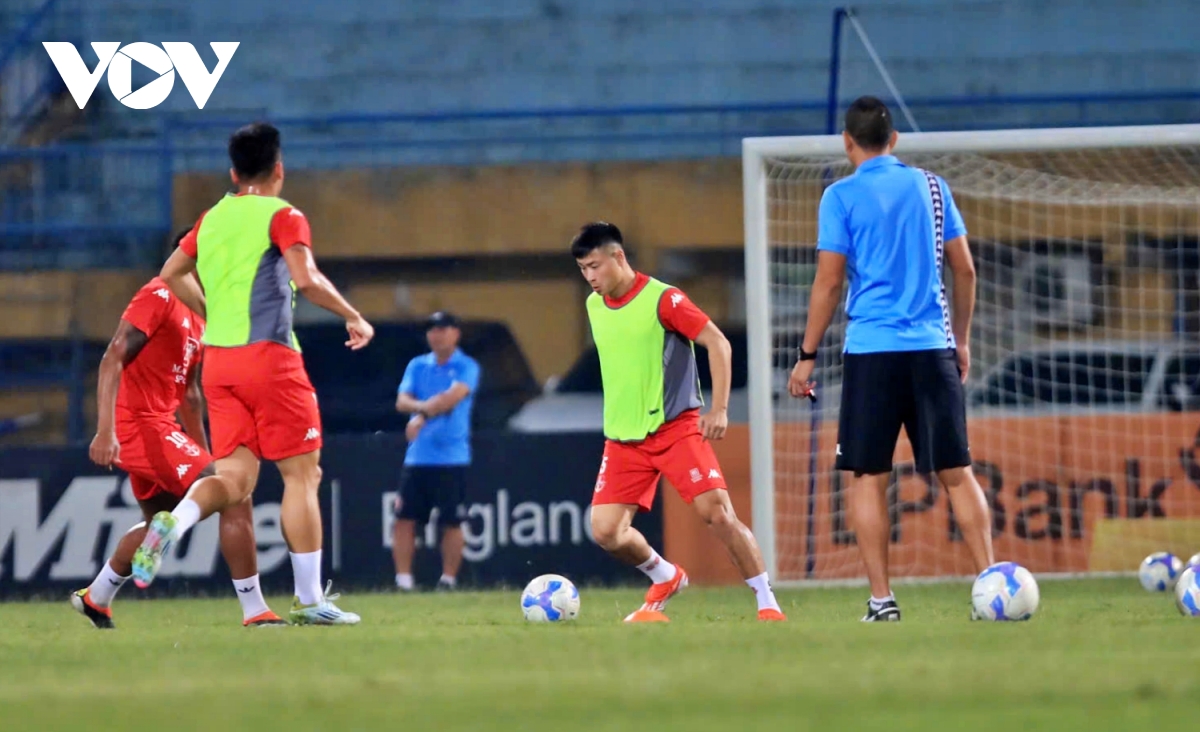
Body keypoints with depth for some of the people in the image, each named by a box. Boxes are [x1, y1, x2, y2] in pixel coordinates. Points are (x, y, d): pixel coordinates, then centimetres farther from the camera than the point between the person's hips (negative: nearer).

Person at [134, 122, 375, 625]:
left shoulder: (212, 219, 15)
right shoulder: (282, 216, -5)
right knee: (302, 473, 1)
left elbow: (172, 273, 24)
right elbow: (306, 280, -18)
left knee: (234, 476, 6)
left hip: (217, 359, 6)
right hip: (268, 356, -6)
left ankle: (173, 522, -25)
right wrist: (354, 317, -7)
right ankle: (309, 600, -1)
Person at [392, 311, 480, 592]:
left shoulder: (466, 367, 1)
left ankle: (448, 579, 7)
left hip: (452, 457, -4)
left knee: (451, 522, -2)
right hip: (417, 457, 4)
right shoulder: (417, 366, 13)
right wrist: (427, 407, -17)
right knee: (405, 518, -3)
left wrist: (423, 414, -15)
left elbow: (454, 396, -16)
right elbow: (402, 401, 2)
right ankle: (403, 580, 0)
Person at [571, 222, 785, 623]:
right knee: (605, 530, -8)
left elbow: (718, 344, -12)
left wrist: (719, 409, -19)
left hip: (675, 427, -6)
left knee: (718, 512, -16)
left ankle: (767, 604, -5)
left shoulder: (662, 299, -11)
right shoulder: (594, 305, 9)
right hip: (623, 438, 6)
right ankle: (665, 579, 20)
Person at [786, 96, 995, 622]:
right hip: (932, 347, 3)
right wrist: (962, 340, 20)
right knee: (956, 472, 6)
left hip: (872, 350, -3)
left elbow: (829, 282, -5)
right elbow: (964, 269, 10)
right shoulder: (930, 186, 9)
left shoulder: (842, 197, -2)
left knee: (868, 477, 2)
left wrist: (808, 355, 1)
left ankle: (882, 600, -3)